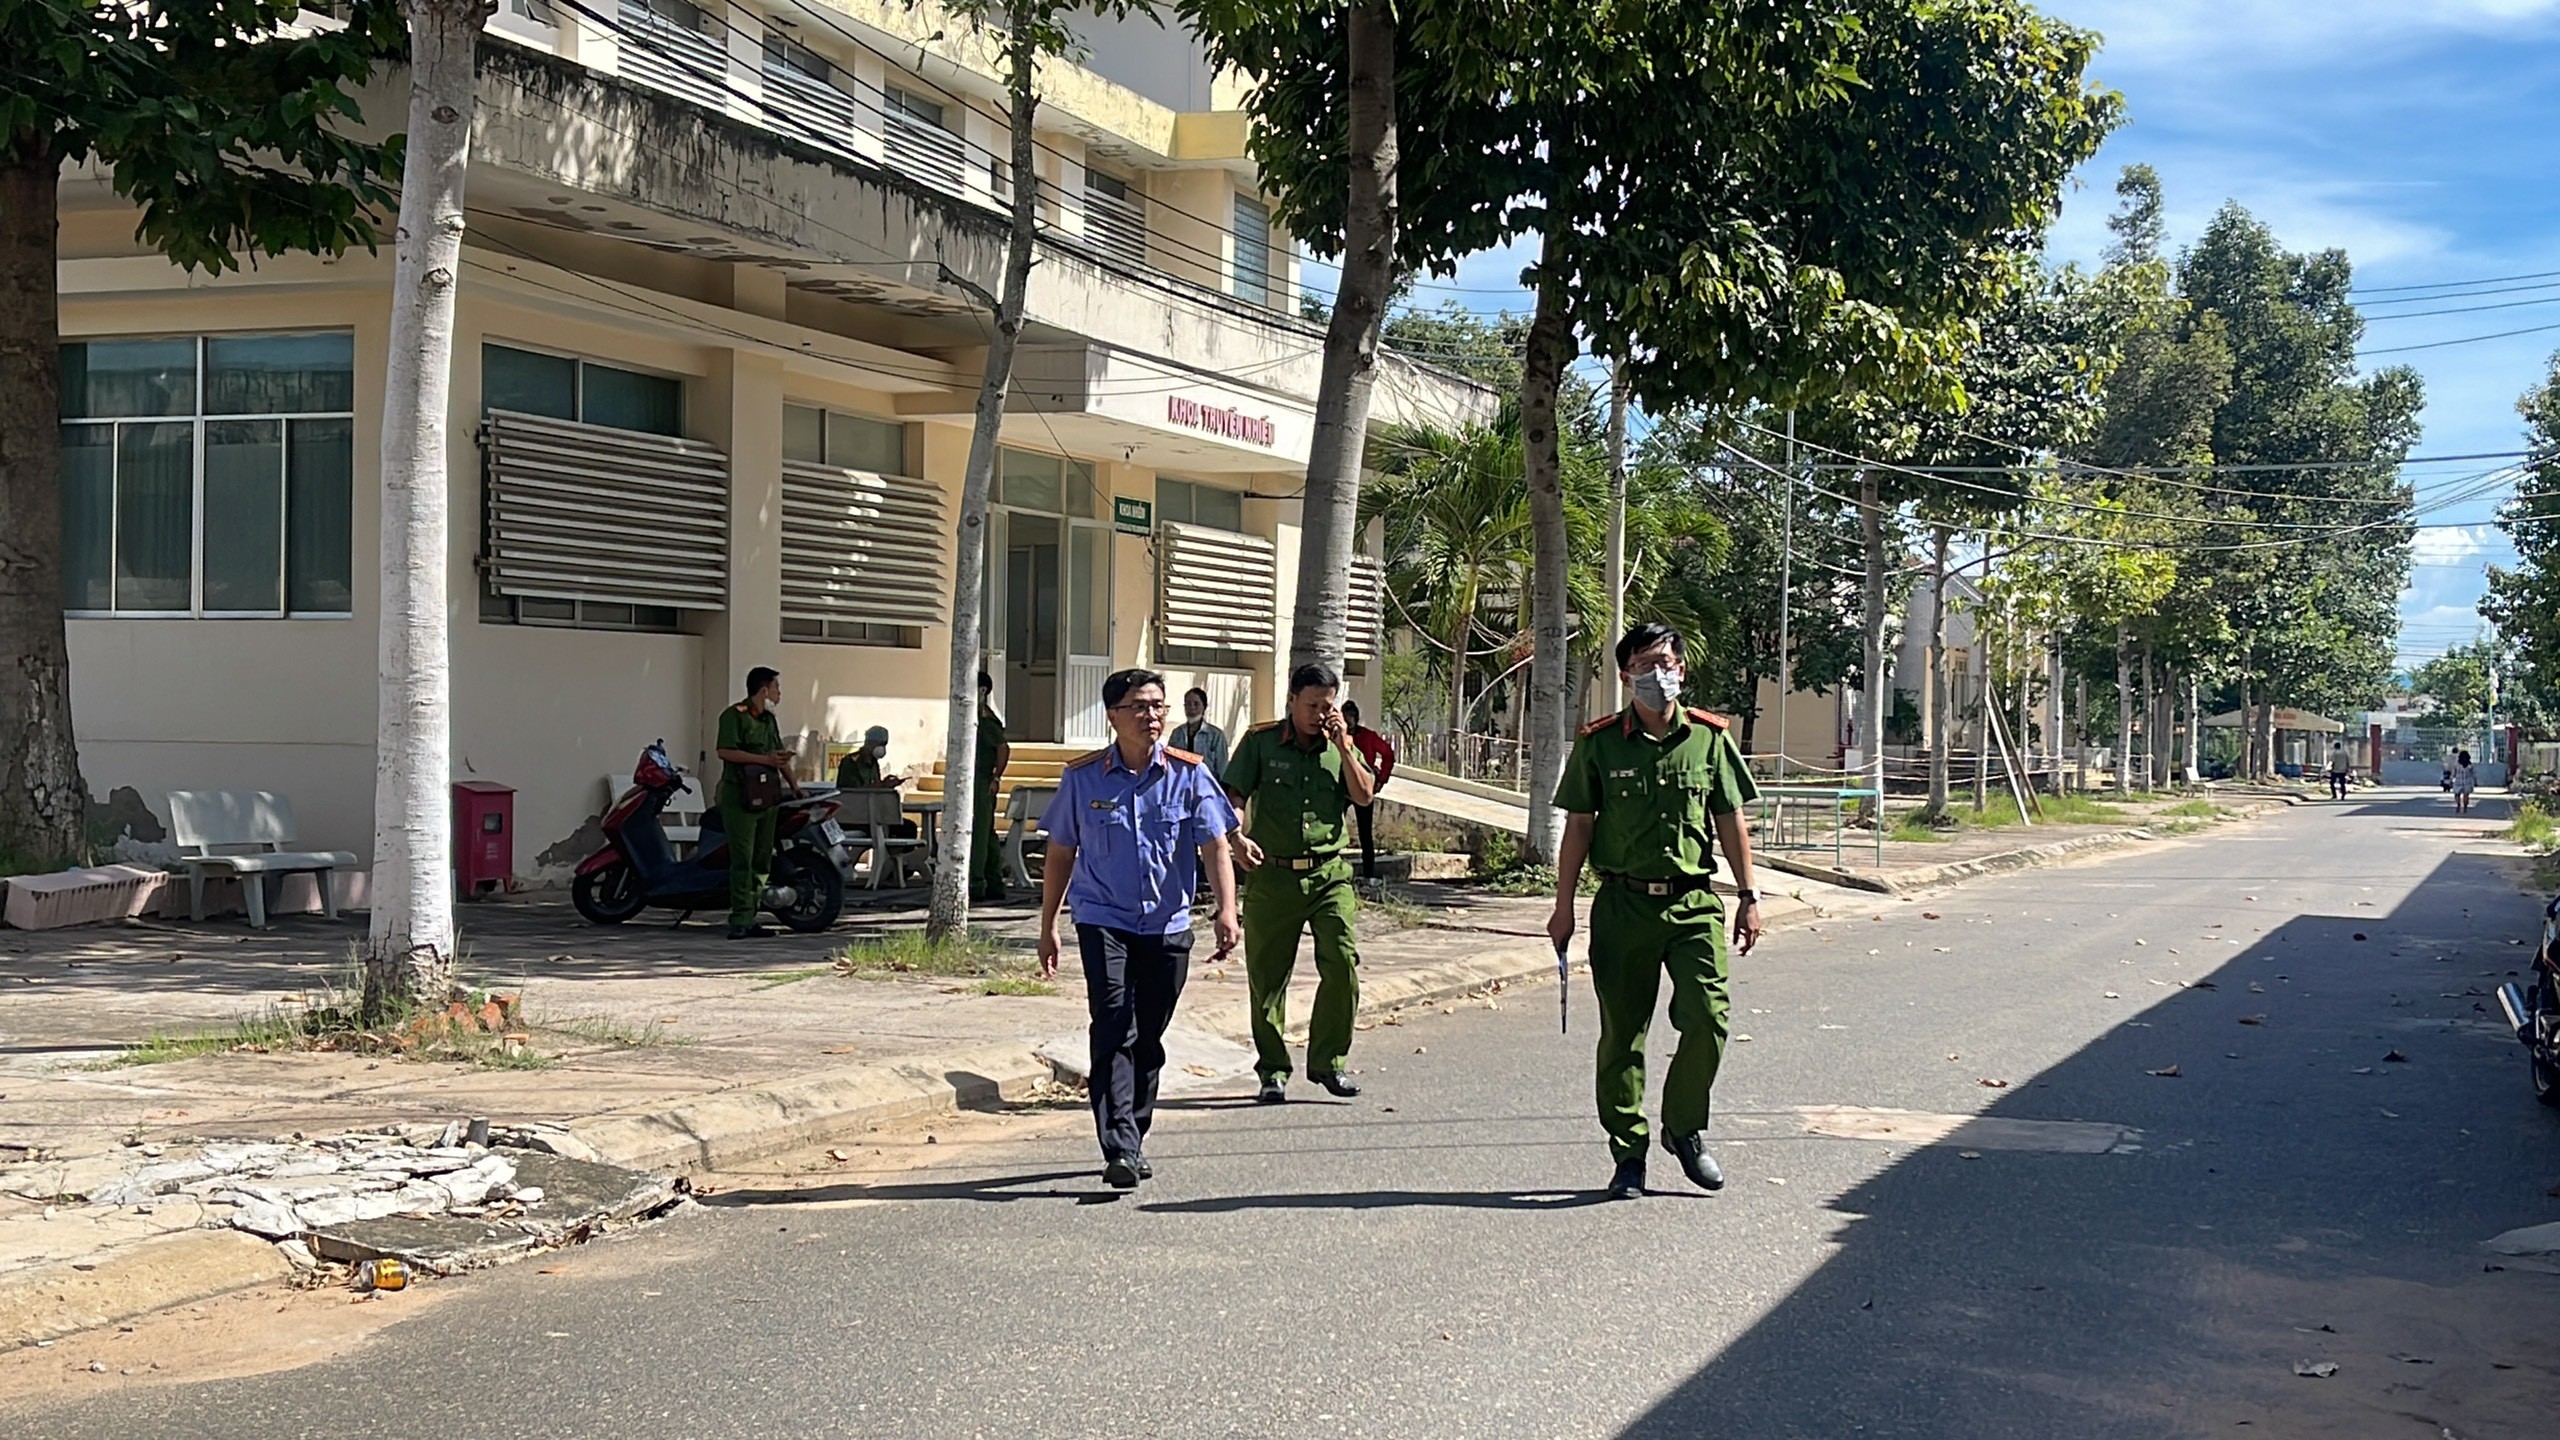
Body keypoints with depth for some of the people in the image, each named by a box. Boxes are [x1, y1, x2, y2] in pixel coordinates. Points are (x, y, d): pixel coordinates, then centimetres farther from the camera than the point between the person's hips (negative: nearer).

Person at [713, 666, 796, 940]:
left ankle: (751, 919, 10)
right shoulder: (734, 715, -7)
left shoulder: (769, 719, 19)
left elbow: (780, 755, 25)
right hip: (739, 796, -8)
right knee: (743, 860, -11)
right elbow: (725, 751, -17)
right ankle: (740, 920, -12)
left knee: (762, 858, 6)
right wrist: (764, 759, -19)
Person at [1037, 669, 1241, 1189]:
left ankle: (1133, 1138, 26)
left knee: (1148, 1039, 10)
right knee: (1114, 1031, -14)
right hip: (1103, 921, -2)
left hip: (1167, 925, 2)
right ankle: (1120, 1149, -18)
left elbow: (1214, 847, -2)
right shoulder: (1083, 776, 0)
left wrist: (1226, 909, -16)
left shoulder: (1189, 774, 0)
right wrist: (1048, 926, 9)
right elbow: (1060, 853, 8)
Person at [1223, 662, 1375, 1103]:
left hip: (1329, 874, 1)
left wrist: (1343, 747, -7)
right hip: (1272, 875, -1)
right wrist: (1238, 838, -19)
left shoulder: (1339, 747, 10)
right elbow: (1232, 797, -2)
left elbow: (1364, 797, 0)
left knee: (1343, 963, -11)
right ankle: (1273, 1070, 15)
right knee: (1267, 975, 3)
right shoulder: (1261, 742, 3)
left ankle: (1326, 1062, 4)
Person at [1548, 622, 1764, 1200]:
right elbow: (1578, 826, 4)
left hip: (1694, 901, 1)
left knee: (1707, 1019, -8)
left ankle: (1685, 1129, 16)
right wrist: (1565, 905, 2)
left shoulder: (1710, 737, 6)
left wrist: (1748, 897, 8)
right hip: (1623, 903, -1)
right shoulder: (1599, 742, 1)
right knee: (1622, 1033, 3)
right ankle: (1628, 1154, 14)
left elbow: (1730, 821, 10)